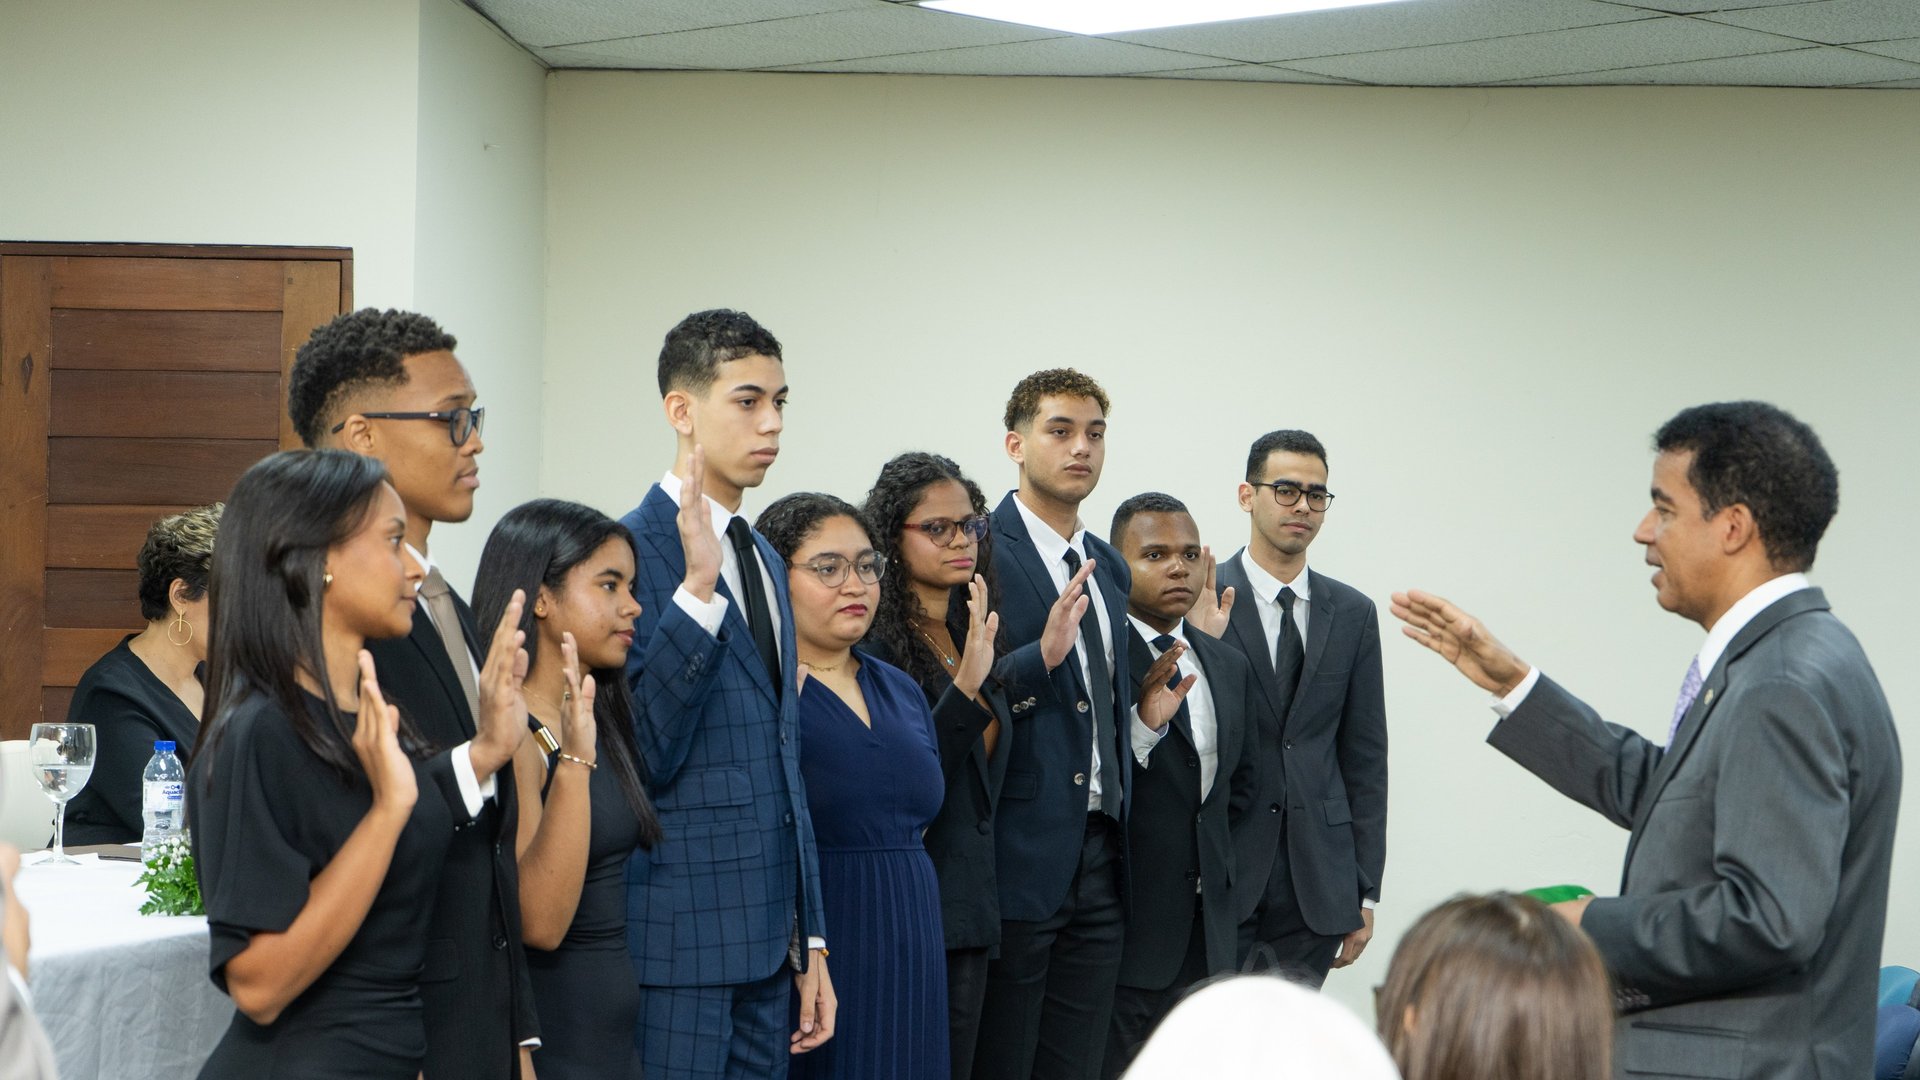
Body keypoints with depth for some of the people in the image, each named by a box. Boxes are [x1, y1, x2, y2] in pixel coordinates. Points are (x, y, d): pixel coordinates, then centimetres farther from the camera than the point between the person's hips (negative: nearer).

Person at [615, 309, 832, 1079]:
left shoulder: (764, 560, 15)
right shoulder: (633, 550, -11)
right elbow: (641, 759, -19)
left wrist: (808, 939, 18)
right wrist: (697, 588, -26)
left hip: (763, 941, 8)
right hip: (677, 936, -8)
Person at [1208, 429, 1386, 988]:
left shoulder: (1352, 613, 12)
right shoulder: (1198, 601, -1)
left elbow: (1365, 757, 11)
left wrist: (1364, 891, 8)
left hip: (1315, 883, 3)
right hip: (1219, 876, -3)